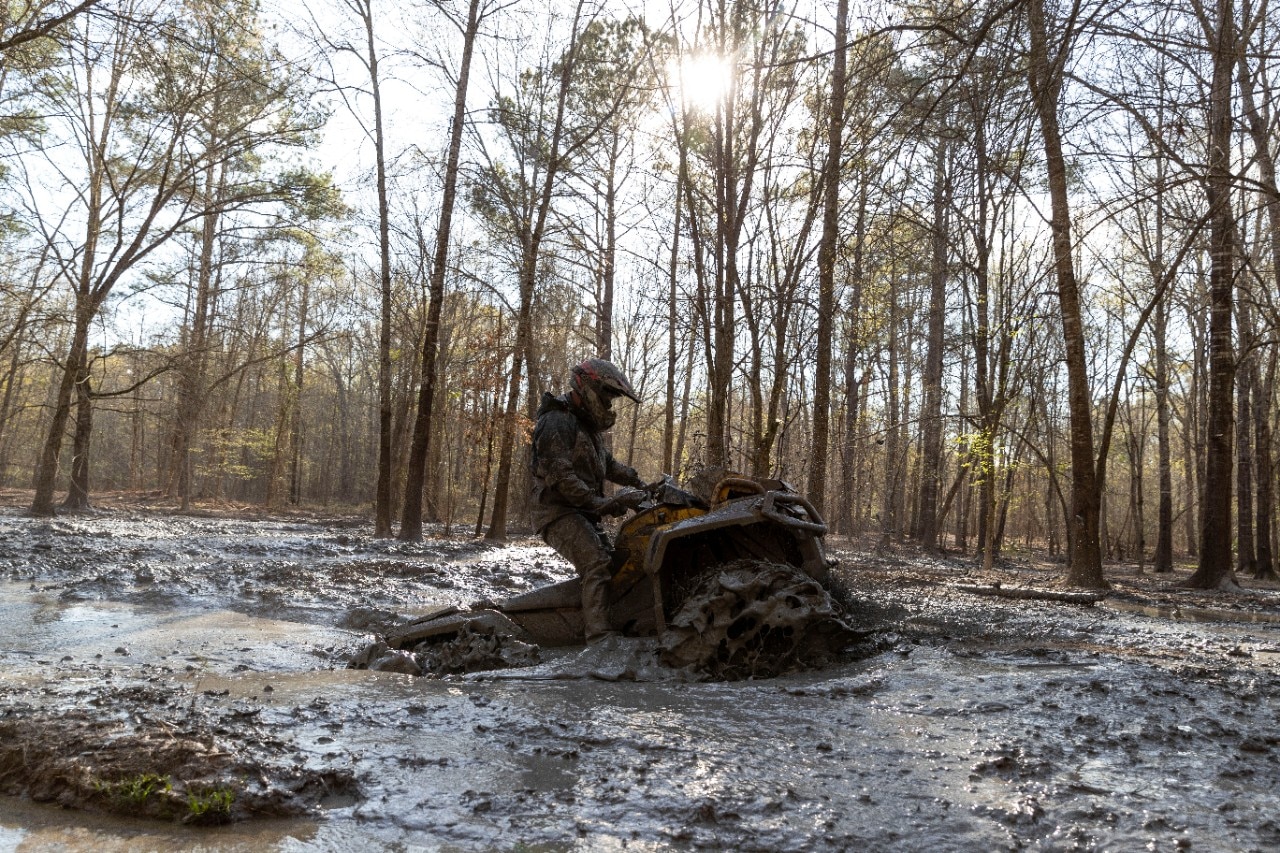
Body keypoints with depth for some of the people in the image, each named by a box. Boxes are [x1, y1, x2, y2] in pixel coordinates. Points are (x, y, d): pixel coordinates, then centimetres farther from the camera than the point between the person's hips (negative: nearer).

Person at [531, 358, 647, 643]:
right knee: (598, 563, -28)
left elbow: (607, 464, 29)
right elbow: (560, 475, -24)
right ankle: (600, 638, -37)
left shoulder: (588, 425, 20)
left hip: (583, 513, 11)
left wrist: (637, 481, 15)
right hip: (559, 512, -11)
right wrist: (599, 503, -25)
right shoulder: (558, 421, -13)